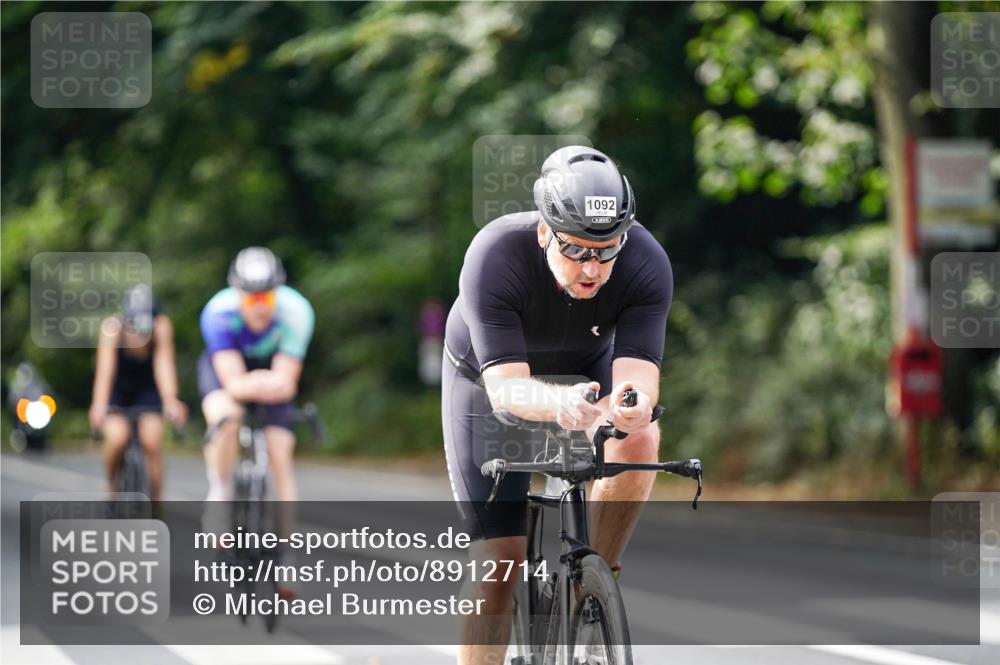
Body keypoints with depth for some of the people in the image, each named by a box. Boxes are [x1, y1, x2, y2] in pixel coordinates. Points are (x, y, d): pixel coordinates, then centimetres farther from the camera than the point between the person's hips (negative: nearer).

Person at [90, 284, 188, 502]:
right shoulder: (112, 327, -30)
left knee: (151, 442, -18)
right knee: (117, 437, -24)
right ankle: (112, 488, 4)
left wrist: (170, 401, -52)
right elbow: (105, 369, -39)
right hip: (117, 389, -1)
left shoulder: (161, 326, -28)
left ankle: (155, 503, -4)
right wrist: (99, 405, -52)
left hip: (147, 388, 1)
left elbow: (164, 364, -37)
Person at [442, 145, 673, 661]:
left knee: (639, 440, -31)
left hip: (586, 369, 2)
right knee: (499, 563, -10)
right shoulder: (494, 256, -37)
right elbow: (505, 384, -42)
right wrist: (559, 404, -64)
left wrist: (633, 403, -61)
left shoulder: (647, 264, -30)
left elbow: (638, 368, -37)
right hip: (488, 381, -2)